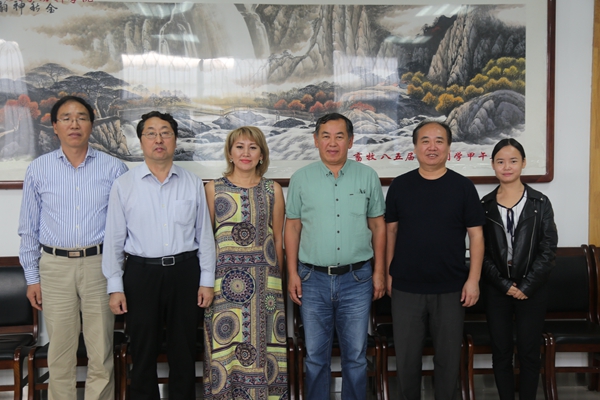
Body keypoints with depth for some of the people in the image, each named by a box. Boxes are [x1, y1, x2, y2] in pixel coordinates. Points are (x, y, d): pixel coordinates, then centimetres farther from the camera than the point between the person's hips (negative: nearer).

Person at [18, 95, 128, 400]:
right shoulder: (38, 170, 4)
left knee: (102, 352, 5)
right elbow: (28, 229, 9)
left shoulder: (113, 169, 1)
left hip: (99, 264, -1)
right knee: (59, 352, 8)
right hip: (55, 265, 1)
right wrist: (32, 277, 7)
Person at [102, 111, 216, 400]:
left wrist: (207, 280, 2)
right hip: (141, 273, -1)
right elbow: (114, 239, 0)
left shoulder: (193, 184, 3)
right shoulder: (124, 185, -1)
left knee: (184, 351, 12)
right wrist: (115, 287, -3)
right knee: (143, 352, 10)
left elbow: (204, 235, 5)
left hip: (185, 272, 1)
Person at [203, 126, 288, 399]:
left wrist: (277, 279, 12)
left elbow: (278, 239, 10)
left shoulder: (273, 190, 6)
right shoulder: (214, 188, 5)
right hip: (224, 281, 0)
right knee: (225, 348, 2)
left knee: (262, 345, 4)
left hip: (264, 281, 1)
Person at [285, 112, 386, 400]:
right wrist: (292, 273, 0)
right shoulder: (301, 179, 3)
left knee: (356, 355, 9)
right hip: (313, 279, 0)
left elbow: (378, 225, 7)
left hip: (357, 279, 0)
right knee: (315, 356, 10)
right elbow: (292, 227, 5)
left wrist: (379, 271, 4)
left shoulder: (367, 176, 3)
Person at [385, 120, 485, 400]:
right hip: (406, 288, 1)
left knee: (448, 356, 10)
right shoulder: (399, 186, 3)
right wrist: (388, 273, 4)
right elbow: (391, 231, 7)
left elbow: (476, 235, 0)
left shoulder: (463, 187, 0)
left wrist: (473, 279, -6)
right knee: (406, 356, 9)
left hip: (450, 289, 0)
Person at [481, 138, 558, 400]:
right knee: (501, 352, 6)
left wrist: (526, 286, -11)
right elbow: (480, 252, 0)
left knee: (529, 352, 4)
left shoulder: (540, 203, 0)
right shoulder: (485, 205, 2)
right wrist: (505, 285, -9)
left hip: (532, 289, -1)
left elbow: (548, 250, -4)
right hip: (497, 289, 1)